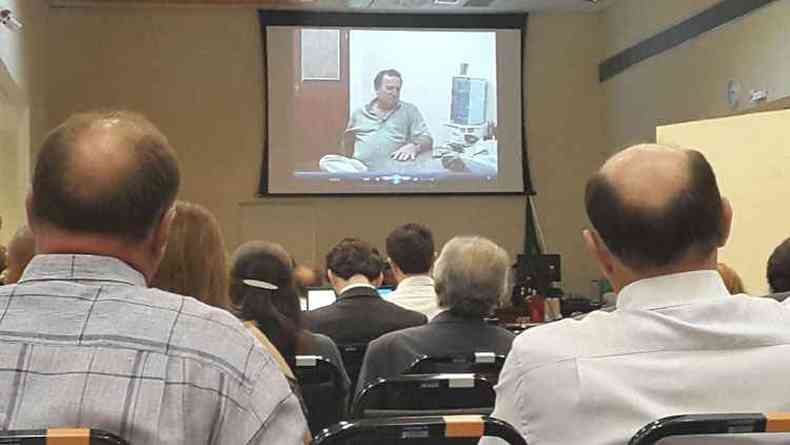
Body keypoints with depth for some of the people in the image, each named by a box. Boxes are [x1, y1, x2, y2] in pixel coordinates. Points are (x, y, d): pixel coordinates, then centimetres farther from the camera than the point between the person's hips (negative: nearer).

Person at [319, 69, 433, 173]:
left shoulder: (410, 110, 15)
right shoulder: (359, 113, 21)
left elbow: (427, 139, 4)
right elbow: (347, 153, 27)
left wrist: (413, 146, -16)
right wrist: (347, 141, 5)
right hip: (357, 167, 2)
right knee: (326, 161, -27)